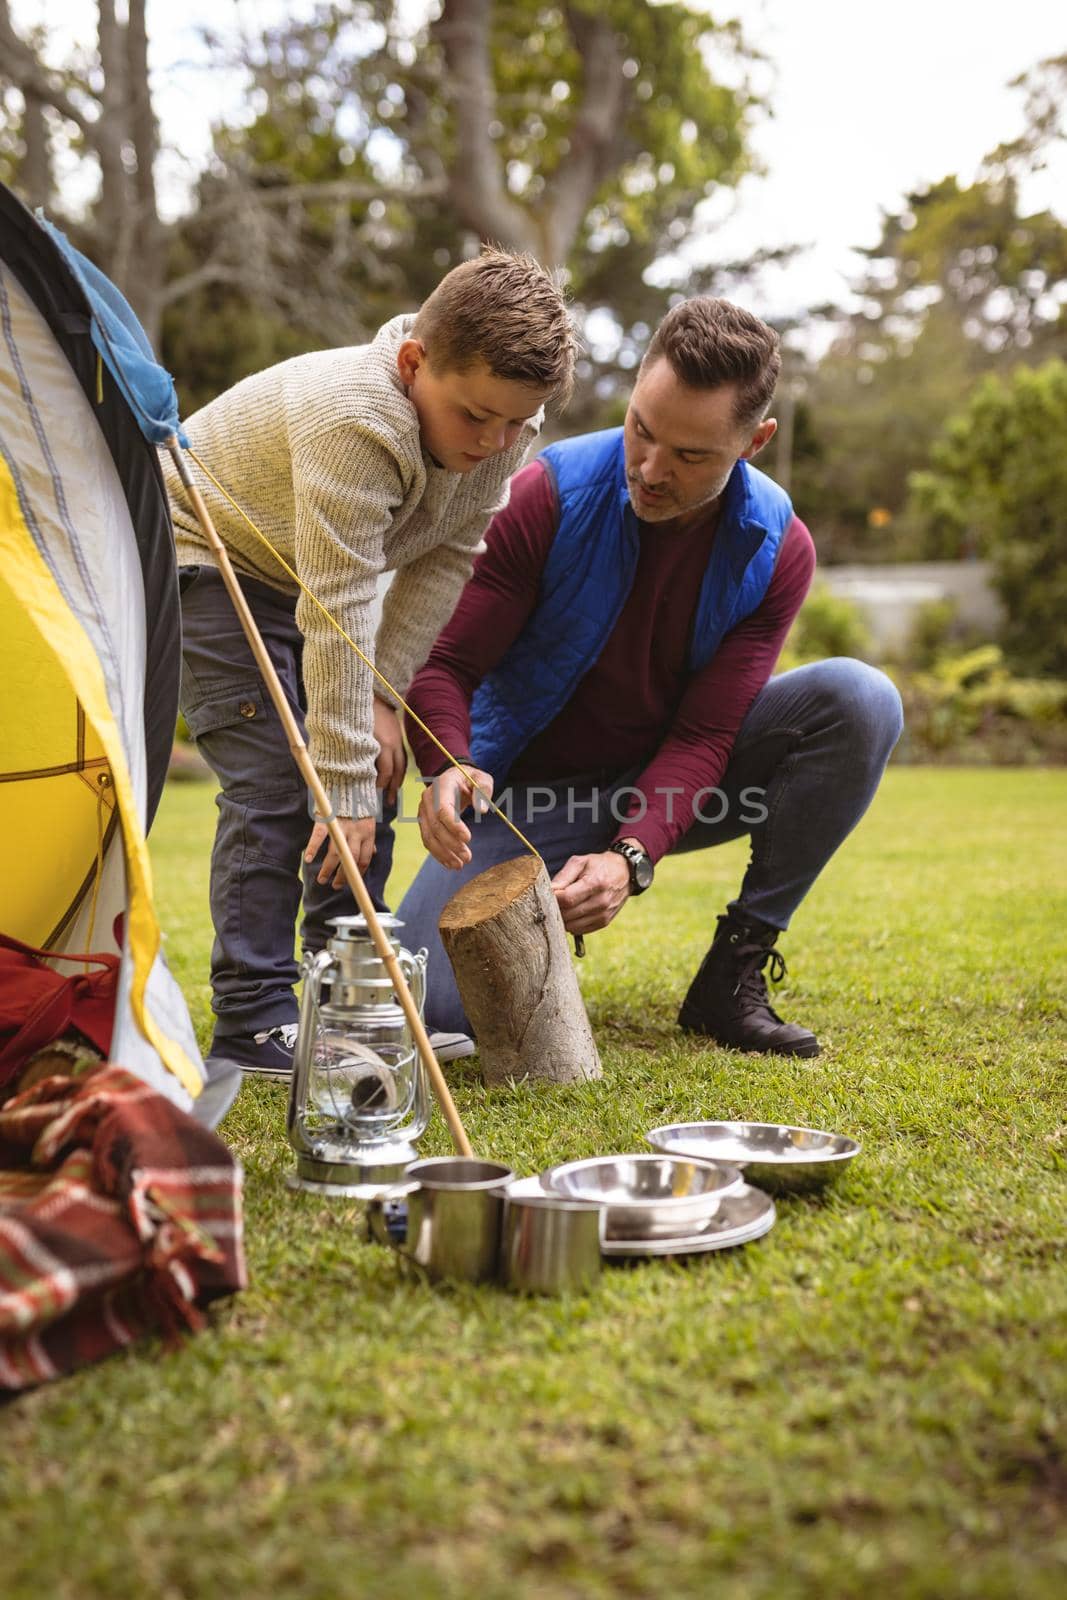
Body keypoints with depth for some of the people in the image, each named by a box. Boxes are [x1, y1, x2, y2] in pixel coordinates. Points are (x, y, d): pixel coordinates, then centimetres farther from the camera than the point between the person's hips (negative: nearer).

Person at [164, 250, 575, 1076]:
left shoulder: (503, 430, -15)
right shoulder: (352, 422, -37)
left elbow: (445, 561, -8)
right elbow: (338, 613, -38)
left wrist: (383, 697, -16)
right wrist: (345, 787, -35)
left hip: (296, 571, 7)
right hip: (199, 555, -7)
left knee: (370, 761, 1)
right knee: (275, 783, -16)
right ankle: (253, 1022, -8)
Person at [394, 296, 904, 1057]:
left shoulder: (777, 550, -13)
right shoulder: (551, 496, -19)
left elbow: (704, 734, -17)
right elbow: (444, 664, -17)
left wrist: (631, 857, -34)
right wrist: (448, 768, -40)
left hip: (668, 788, 2)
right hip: (532, 790, -2)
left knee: (859, 701, -22)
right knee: (427, 1005, -24)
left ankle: (733, 972, -12)